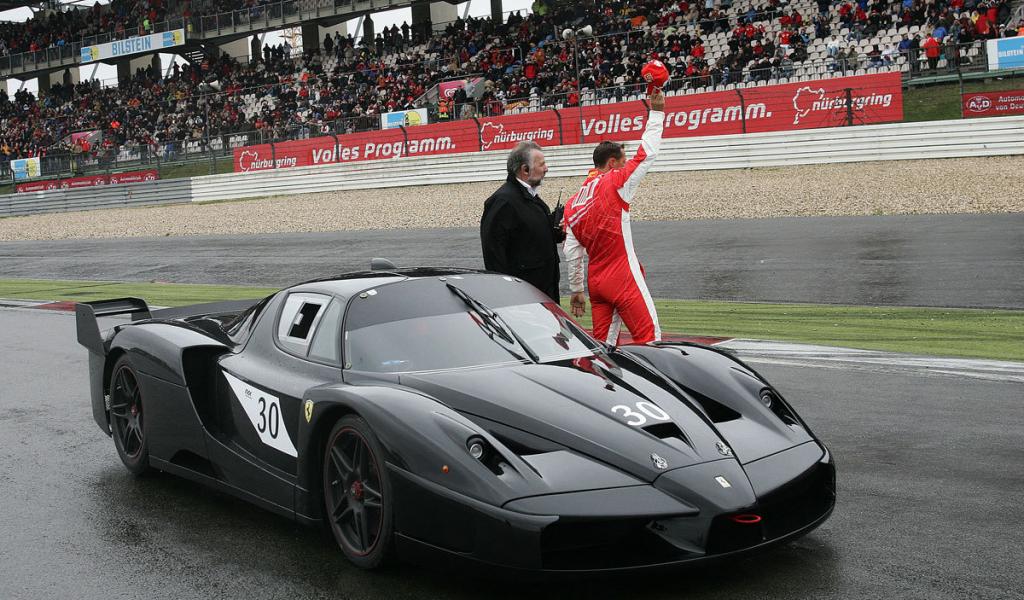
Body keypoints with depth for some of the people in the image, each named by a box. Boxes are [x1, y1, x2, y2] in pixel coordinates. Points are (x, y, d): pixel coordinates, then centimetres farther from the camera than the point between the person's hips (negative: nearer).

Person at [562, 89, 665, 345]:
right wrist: (656, 113, 5)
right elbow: (647, 154, -4)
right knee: (649, 337, -5)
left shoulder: (572, 203, 11)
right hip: (624, 278, -7)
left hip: (596, 281, 7)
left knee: (604, 342, 8)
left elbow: (571, 252, 10)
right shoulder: (615, 184, -7)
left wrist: (576, 290, 16)